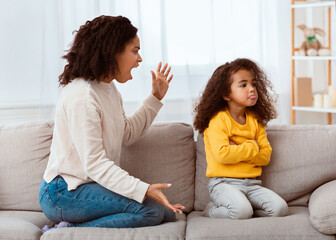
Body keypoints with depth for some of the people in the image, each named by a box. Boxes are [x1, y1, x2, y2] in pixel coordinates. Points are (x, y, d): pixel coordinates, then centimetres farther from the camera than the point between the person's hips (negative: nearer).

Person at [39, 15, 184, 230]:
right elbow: (94, 163, -24)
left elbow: (126, 134, 19)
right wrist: (144, 189, -31)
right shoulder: (81, 95, -20)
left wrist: (155, 98, 16)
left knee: (168, 213, -3)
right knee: (152, 211, -24)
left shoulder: (108, 88, 11)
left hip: (89, 186, 10)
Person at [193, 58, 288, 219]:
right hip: (223, 183, -5)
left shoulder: (255, 121, 13)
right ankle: (212, 210, -1)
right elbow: (222, 154, -20)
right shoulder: (219, 120, -6)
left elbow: (266, 156, 5)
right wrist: (252, 147, -9)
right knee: (242, 212, -31)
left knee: (279, 208, -15)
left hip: (251, 184, 6)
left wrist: (238, 151, -11)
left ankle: (245, 207, 6)